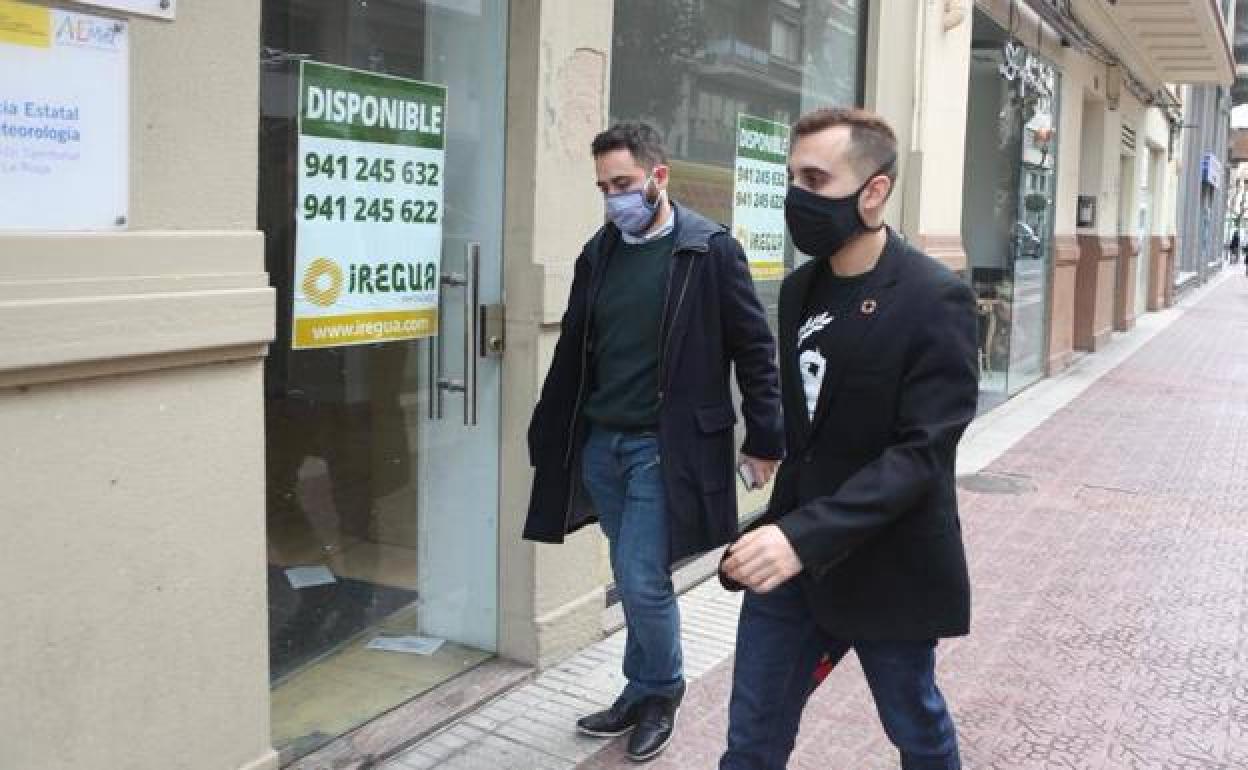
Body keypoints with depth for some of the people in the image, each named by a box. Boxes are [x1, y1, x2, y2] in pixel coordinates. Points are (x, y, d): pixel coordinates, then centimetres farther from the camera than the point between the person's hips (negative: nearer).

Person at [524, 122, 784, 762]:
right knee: (633, 580, 14)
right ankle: (644, 691, 30)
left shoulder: (710, 250, -7)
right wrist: (549, 434, 14)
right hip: (599, 443, 5)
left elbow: (755, 348, -4)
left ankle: (660, 692, 21)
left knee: (643, 583, -4)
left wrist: (765, 438, -5)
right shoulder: (599, 252, 9)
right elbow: (573, 350, 14)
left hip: (663, 446, -5)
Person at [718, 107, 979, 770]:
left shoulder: (934, 299, -16)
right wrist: (780, 530, 12)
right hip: (792, 557, 6)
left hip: (886, 568, -5)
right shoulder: (799, 289, 6)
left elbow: (922, 452, -22)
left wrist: (805, 535, -31)